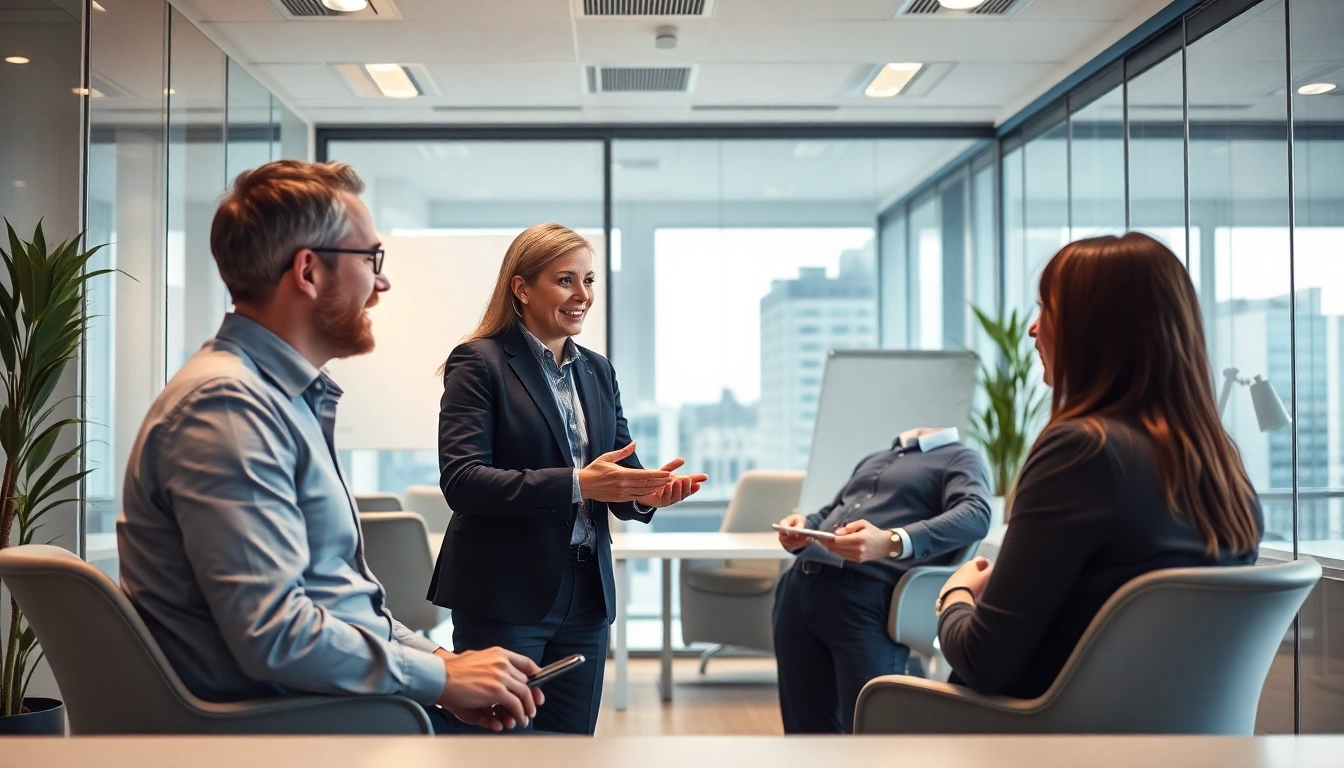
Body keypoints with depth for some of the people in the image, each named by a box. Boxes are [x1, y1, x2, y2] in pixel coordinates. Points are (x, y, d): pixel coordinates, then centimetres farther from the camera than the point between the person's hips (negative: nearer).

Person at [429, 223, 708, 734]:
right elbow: (460, 480, -18)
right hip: (504, 598, -6)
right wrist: (575, 484, -27)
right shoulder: (479, 363, -7)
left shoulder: (597, 371, 14)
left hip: (586, 598, 6)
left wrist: (646, 492, -12)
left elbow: (620, 468, 13)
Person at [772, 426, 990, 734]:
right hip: (800, 588, 7)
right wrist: (801, 527, 8)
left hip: (866, 599, -7)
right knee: (807, 729, 7)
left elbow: (975, 514, -11)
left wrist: (892, 542, -27)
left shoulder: (961, 458, 8)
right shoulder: (872, 460, 30)